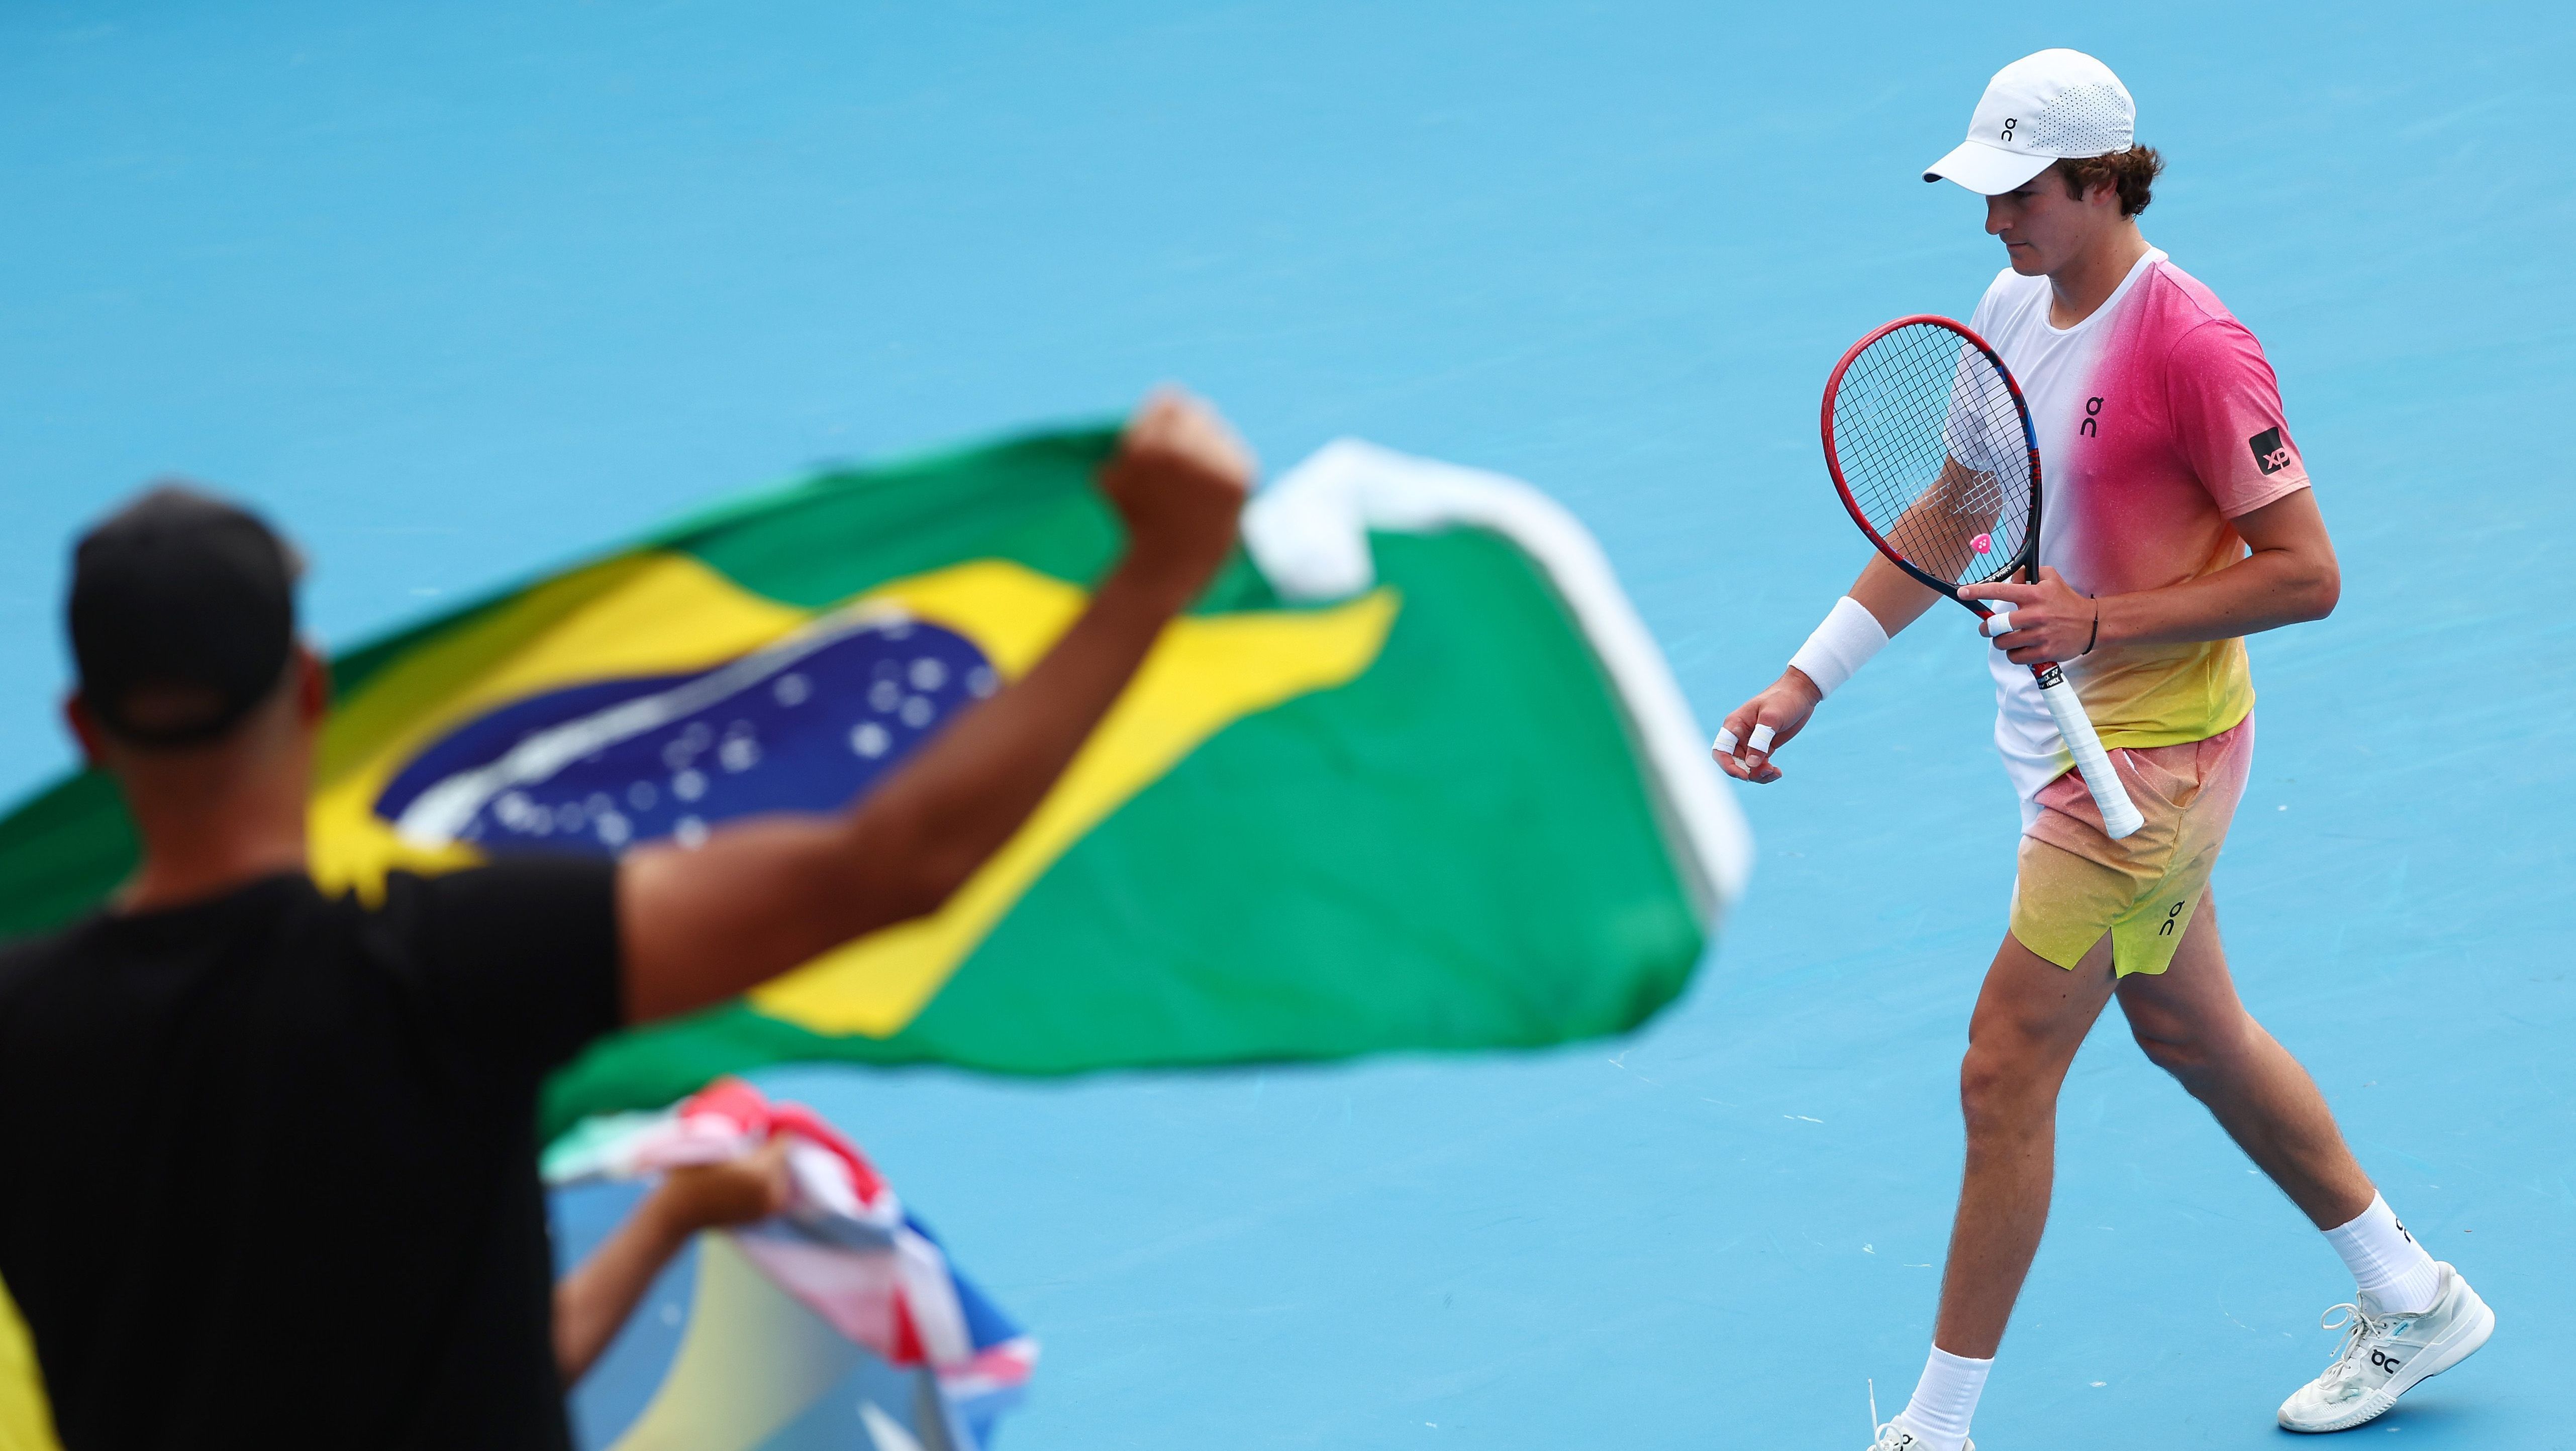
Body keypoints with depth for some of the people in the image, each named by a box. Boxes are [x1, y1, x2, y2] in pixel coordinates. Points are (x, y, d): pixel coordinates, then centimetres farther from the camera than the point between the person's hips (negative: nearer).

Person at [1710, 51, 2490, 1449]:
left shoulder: (2190, 346, -23)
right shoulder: (2013, 310, 2)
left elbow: (2306, 574, -20)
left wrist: (2104, 620, -26)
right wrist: (1808, 678, 10)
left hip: (2147, 747, -9)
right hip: (2070, 738, 9)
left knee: (2005, 1072, -5)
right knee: (2189, 1031, 21)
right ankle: (2411, 1297, 37)